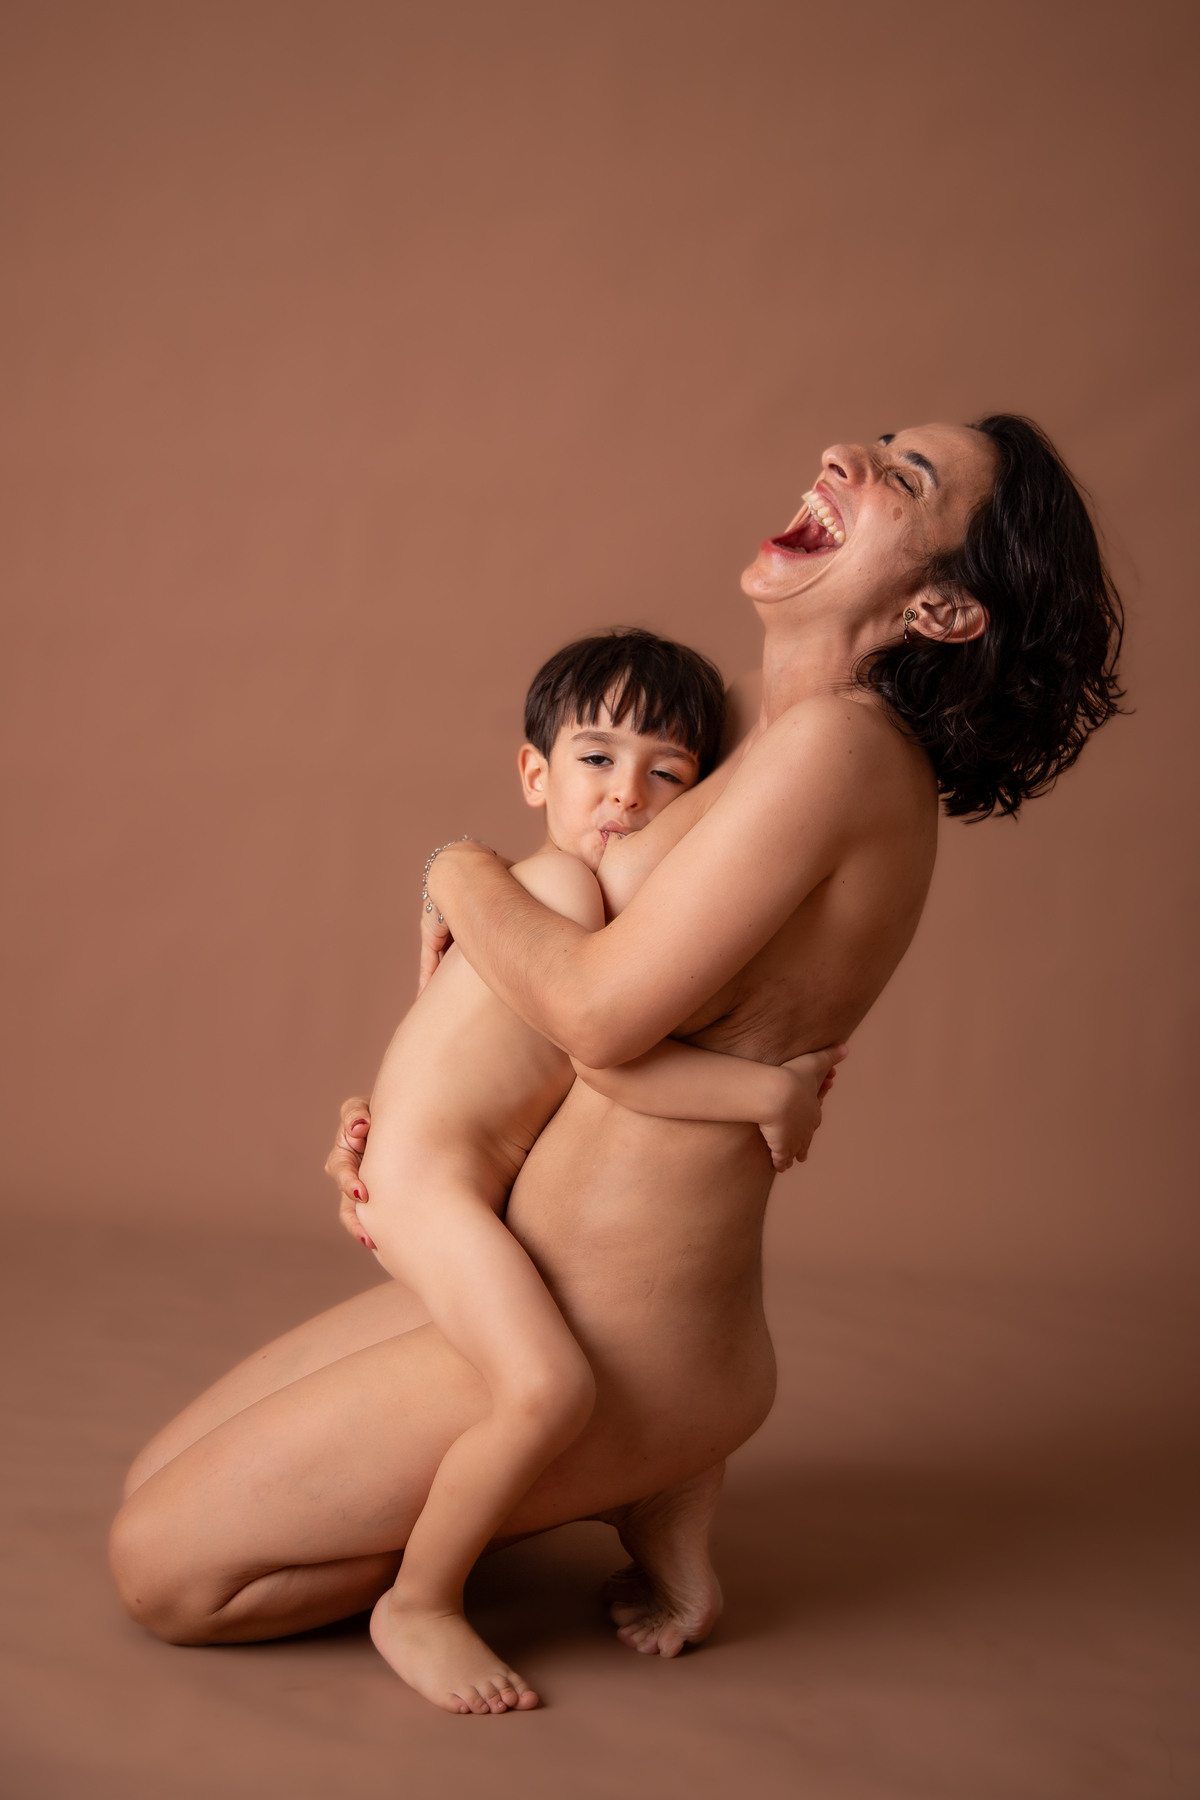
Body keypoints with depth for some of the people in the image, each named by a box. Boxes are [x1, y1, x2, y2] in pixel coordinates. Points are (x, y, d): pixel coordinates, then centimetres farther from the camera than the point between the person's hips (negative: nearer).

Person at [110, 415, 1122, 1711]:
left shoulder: (840, 743, -20)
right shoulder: (754, 727, 9)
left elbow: (604, 1008, -23)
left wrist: (462, 875, -4)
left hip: (610, 1337, -10)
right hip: (529, 1272, 10)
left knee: (161, 1567, -3)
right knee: (157, 1482, 17)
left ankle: (632, 1494, 2)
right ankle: (633, 1472, 12)